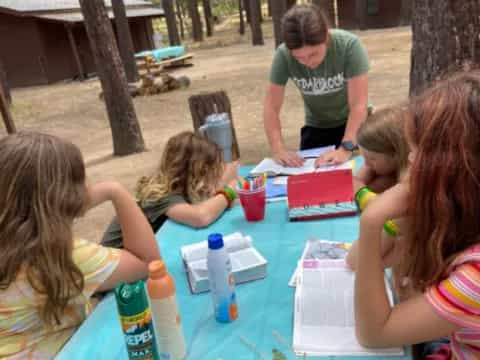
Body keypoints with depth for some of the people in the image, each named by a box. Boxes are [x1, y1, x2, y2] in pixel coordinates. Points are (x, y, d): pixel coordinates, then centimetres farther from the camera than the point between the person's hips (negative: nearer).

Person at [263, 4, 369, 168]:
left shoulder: (349, 45, -29)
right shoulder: (283, 55, -23)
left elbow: (359, 105, -30)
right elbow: (271, 107, -19)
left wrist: (346, 148, -41)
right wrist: (279, 149, -32)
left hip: (355, 124, -2)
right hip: (316, 128, 2)